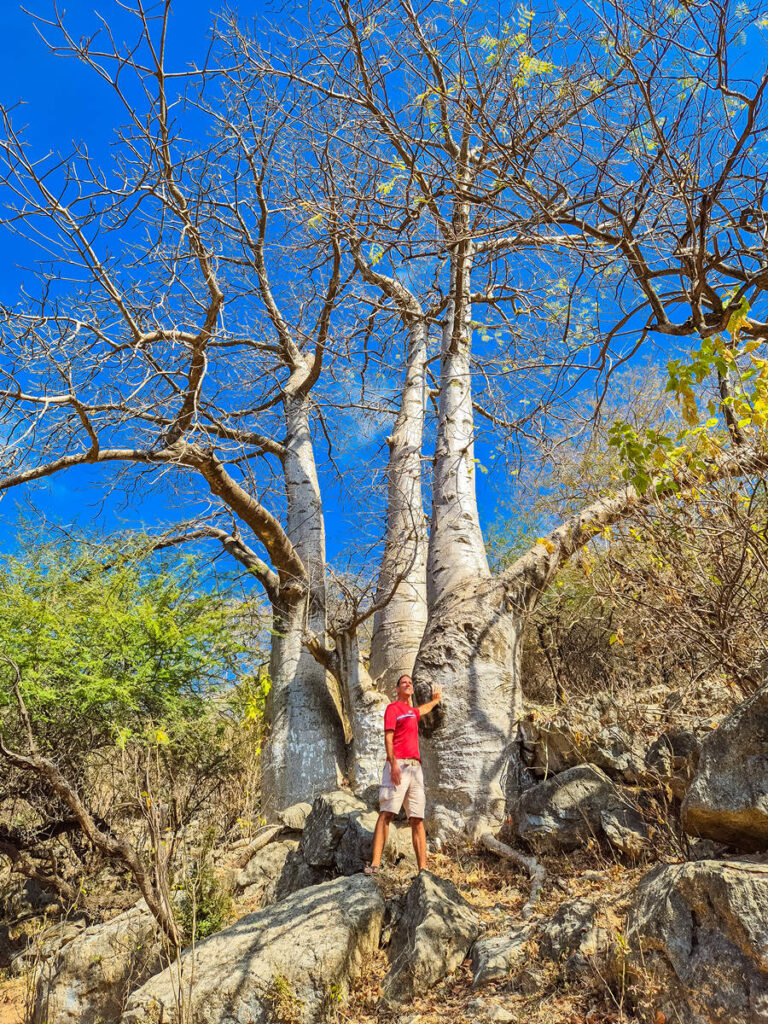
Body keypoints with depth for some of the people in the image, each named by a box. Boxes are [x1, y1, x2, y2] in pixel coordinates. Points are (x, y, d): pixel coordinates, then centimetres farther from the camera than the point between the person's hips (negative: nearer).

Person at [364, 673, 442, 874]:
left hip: (415, 767, 7)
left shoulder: (412, 711, 26)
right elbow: (388, 738, -7)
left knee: (417, 819, 0)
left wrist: (435, 699, 70)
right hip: (398, 765, -7)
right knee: (386, 813, -15)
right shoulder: (393, 708, 4)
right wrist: (393, 764, -20)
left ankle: (423, 869, -3)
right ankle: (375, 864, -20)